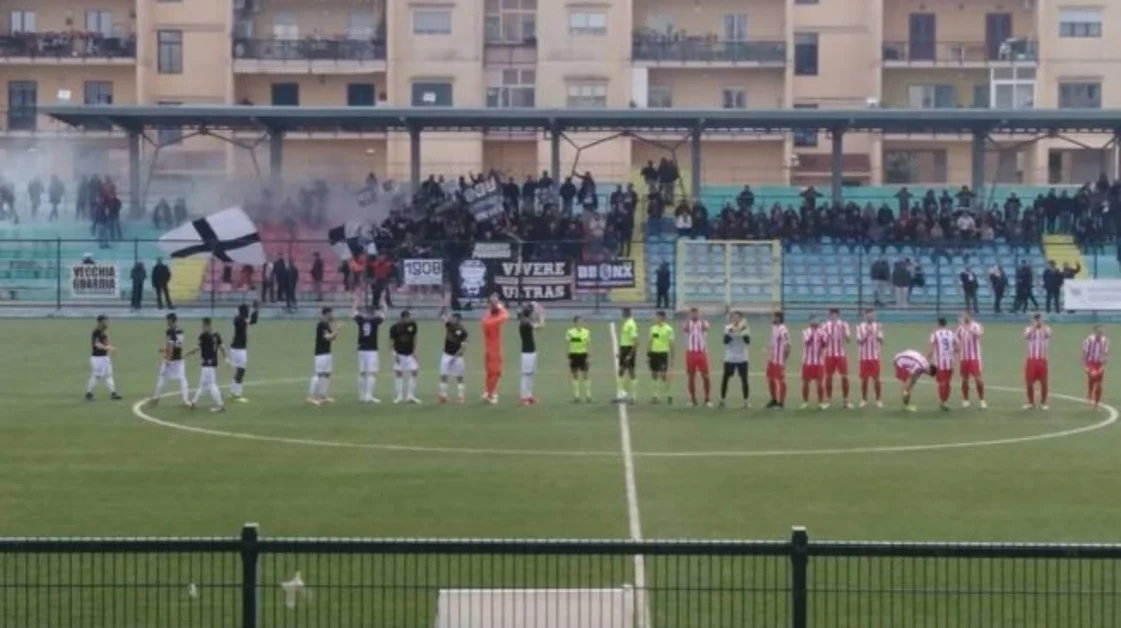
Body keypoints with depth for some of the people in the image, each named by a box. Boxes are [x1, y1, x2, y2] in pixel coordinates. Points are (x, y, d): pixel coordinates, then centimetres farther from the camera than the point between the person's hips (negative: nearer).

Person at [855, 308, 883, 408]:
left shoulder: (877, 326, 3)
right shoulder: (860, 327, 1)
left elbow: (881, 341, -3)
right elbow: (859, 342, -6)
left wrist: (878, 335, -20)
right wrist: (867, 334, -18)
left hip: (875, 357, 0)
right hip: (864, 357, 0)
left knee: (876, 379, 0)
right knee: (864, 379, 4)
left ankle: (879, 400, 8)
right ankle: (864, 400, 13)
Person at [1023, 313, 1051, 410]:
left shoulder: (1046, 329, 1)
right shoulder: (1029, 329, 4)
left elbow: (1048, 335, -23)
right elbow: (1026, 336, -19)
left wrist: (1041, 325, -24)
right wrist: (1034, 326, -26)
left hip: (1042, 360, -1)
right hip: (1031, 359, 1)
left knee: (1043, 382, 1)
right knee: (1029, 382, 2)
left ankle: (1043, 403, 13)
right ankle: (1031, 402, 17)